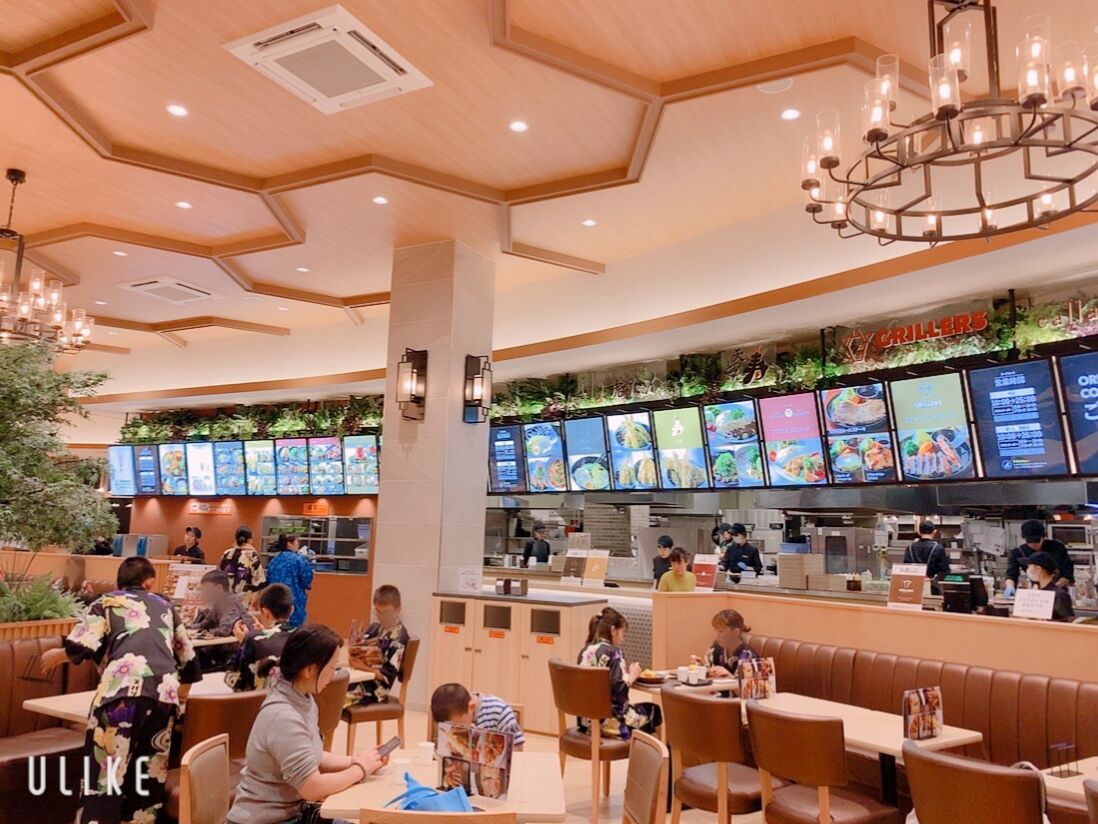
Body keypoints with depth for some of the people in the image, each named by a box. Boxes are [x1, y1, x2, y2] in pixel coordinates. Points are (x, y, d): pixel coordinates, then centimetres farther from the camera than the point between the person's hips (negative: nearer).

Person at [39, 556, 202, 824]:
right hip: (165, 692, 3)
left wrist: (55, 656, 24)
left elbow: (83, 646, 2)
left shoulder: (107, 601, 18)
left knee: (105, 772, 2)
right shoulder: (165, 606, 27)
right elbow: (187, 656, 29)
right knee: (149, 776, 13)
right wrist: (182, 690, 47)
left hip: (123, 688, -3)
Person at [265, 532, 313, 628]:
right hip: (294, 601, -6)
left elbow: (268, 581, 15)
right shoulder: (299, 559, -10)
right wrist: (306, 586, 9)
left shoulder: (274, 560, 10)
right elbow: (307, 580, -12)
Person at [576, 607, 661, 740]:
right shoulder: (613, 652, -15)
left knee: (641, 709, 26)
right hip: (610, 720, -8)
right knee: (654, 711, 13)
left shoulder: (586, 650, 6)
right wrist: (632, 675, -5)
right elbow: (619, 690, -21)